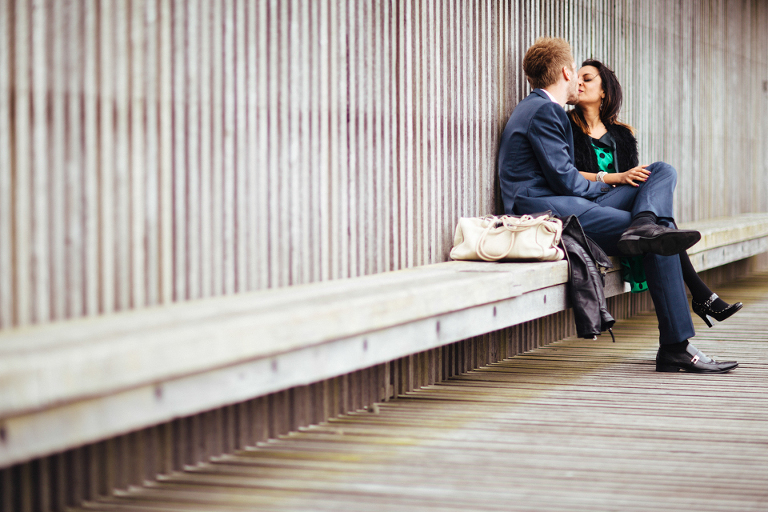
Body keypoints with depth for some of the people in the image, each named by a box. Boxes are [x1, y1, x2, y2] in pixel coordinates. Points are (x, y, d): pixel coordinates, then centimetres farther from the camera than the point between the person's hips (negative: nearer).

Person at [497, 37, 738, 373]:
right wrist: (604, 187, 5)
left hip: (567, 207, 10)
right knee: (661, 238, -19)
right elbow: (564, 179, -13)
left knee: (663, 171, 5)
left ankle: (644, 226, -28)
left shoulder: (538, 108, 27)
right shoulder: (543, 111, -6)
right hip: (548, 212, -10)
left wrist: (599, 185, 11)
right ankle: (675, 349, -21)